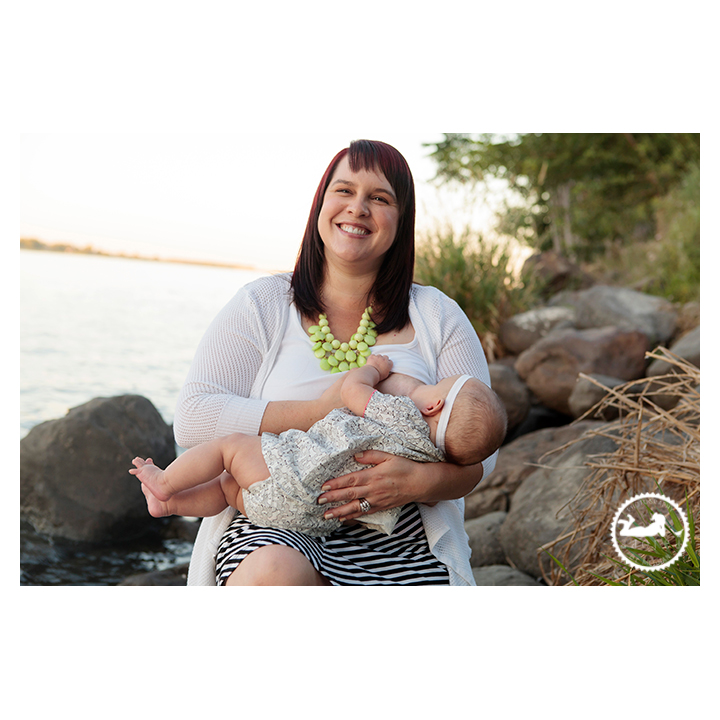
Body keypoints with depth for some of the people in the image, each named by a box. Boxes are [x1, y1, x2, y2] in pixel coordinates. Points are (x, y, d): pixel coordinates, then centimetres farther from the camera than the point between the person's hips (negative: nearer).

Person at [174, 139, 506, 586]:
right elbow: (192, 421, -5)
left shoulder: (438, 318, 11)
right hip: (277, 531, -1)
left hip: (399, 546, 1)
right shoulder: (262, 306, 7)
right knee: (273, 573, -34)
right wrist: (322, 412, -12)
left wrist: (421, 481, -18)